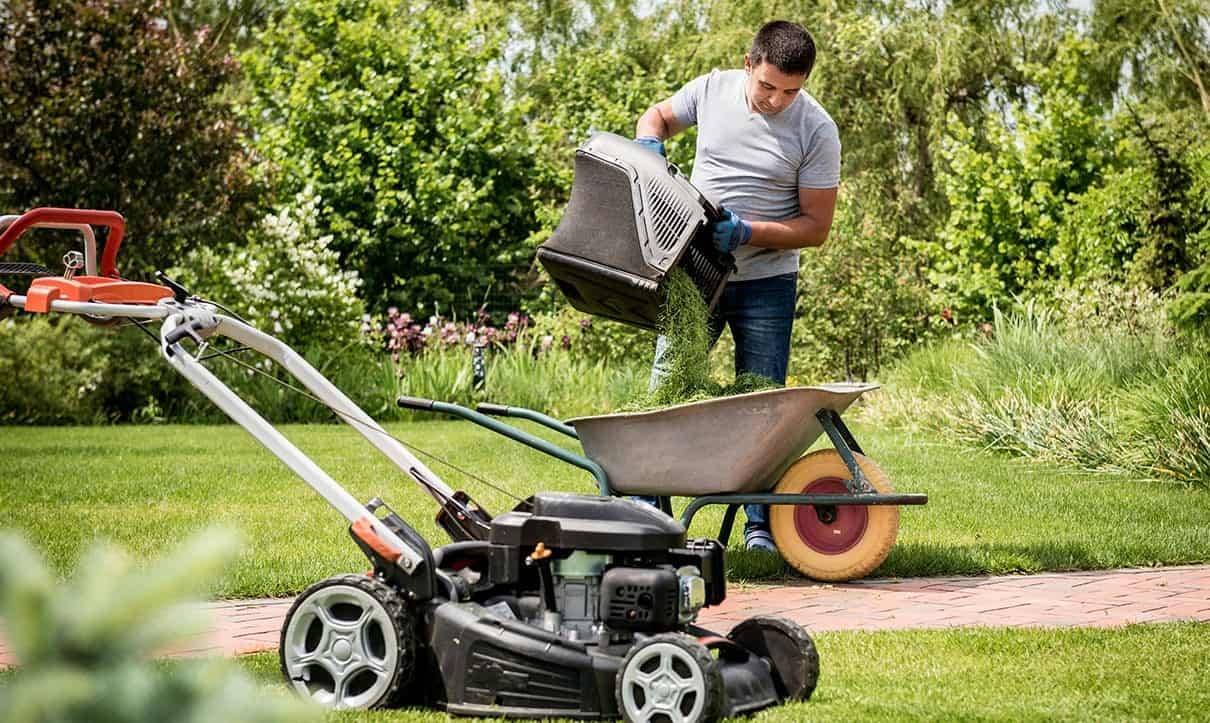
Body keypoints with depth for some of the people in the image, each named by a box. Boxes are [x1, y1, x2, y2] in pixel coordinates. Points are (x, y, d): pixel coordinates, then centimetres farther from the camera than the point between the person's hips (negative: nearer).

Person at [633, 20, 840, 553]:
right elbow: (658, 116, 17)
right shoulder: (711, 90, -4)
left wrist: (747, 232, -23)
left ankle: (760, 527, 7)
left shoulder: (816, 130, -12)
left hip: (766, 283, -2)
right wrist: (648, 145, -6)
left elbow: (815, 226, -10)